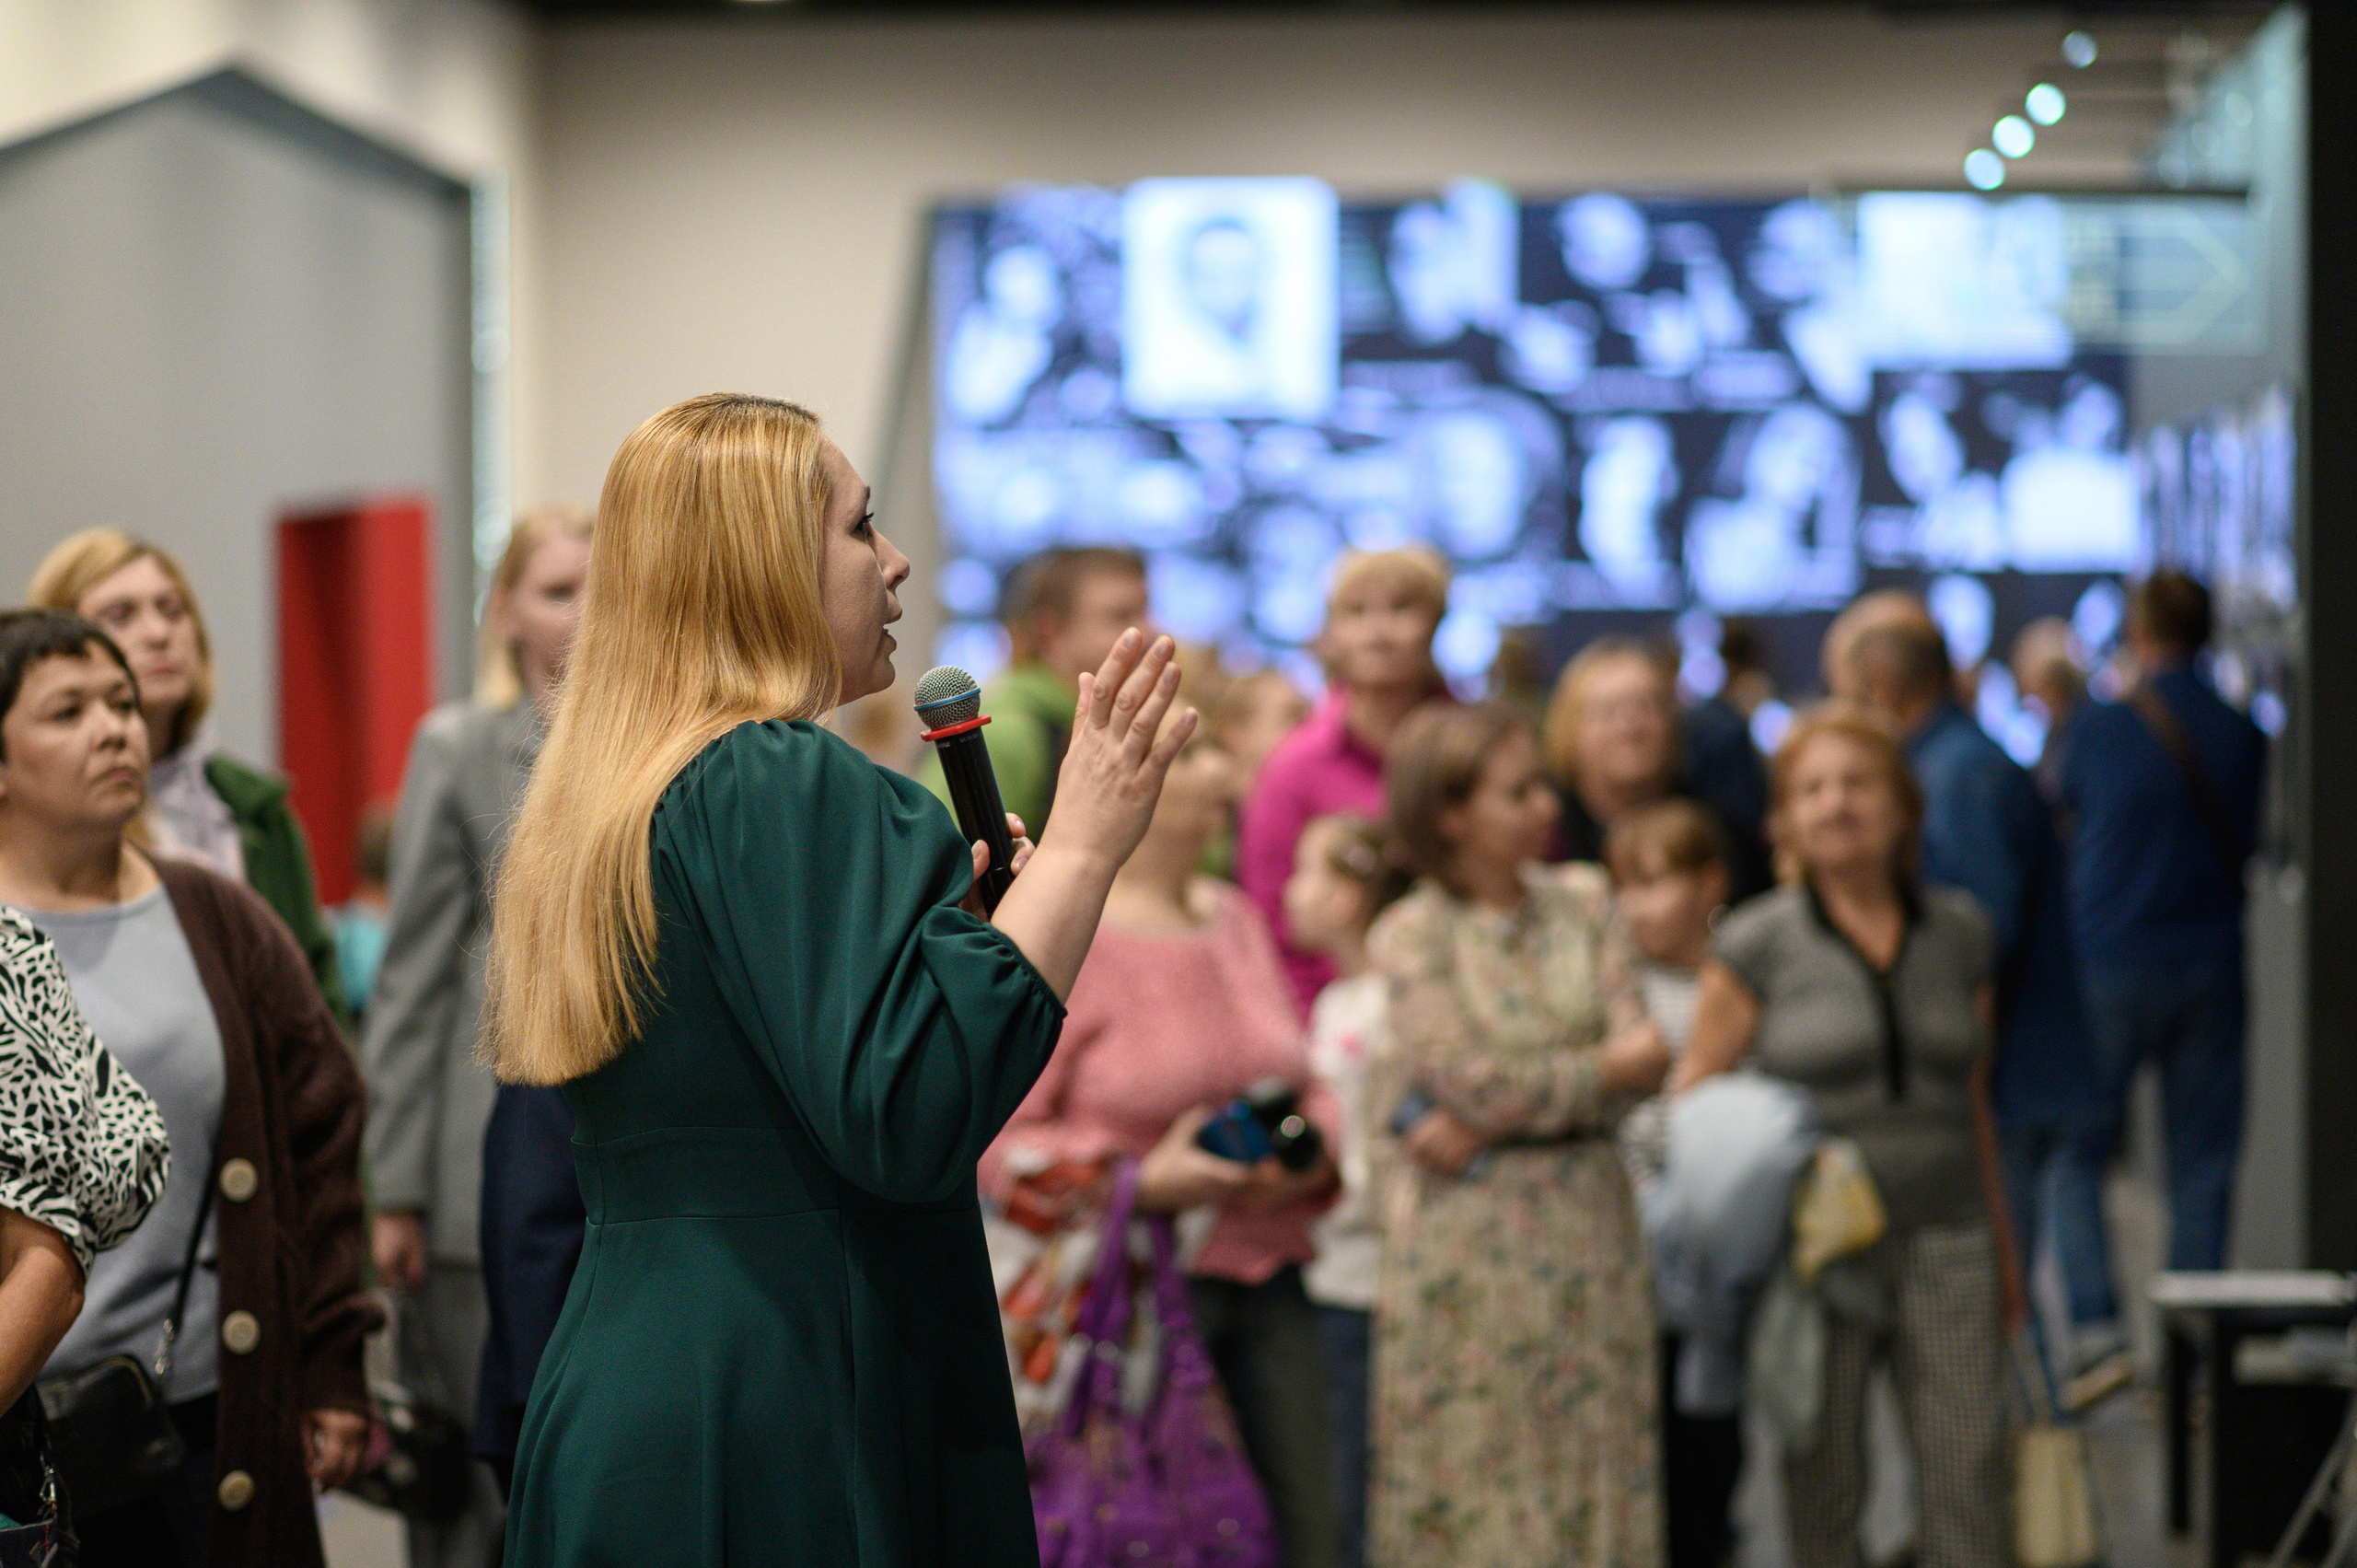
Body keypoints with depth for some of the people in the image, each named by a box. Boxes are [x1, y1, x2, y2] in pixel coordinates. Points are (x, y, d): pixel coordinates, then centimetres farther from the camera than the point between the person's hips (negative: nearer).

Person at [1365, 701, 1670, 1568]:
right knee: (1472, 1458, -1)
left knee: (1594, 1452, 4)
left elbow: (1642, 1060, -1)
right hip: (1470, 1235, -4)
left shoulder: (1583, 903, 8)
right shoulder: (1410, 935, -4)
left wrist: (1486, 1123, -11)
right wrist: (1606, 1069, -1)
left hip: (1587, 1220, 4)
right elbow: (1475, 1077, -12)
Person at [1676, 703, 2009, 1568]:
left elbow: (1974, 1098, 16)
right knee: (1820, 1488, 3)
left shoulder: (1959, 931, 9)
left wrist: (2002, 1249, 16)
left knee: (1970, 1466, -4)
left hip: (1945, 1243, 2)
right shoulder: (1756, 945, -1)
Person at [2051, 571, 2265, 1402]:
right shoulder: (2242, 737, 0)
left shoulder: (2097, 727, -7)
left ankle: (2097, 1330, -7)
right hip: (2210, 968, 2)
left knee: (2077, 1155, 7)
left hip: (2108, 963, -2)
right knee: (2203, 1165, 7)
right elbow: (2249, 842, 11)